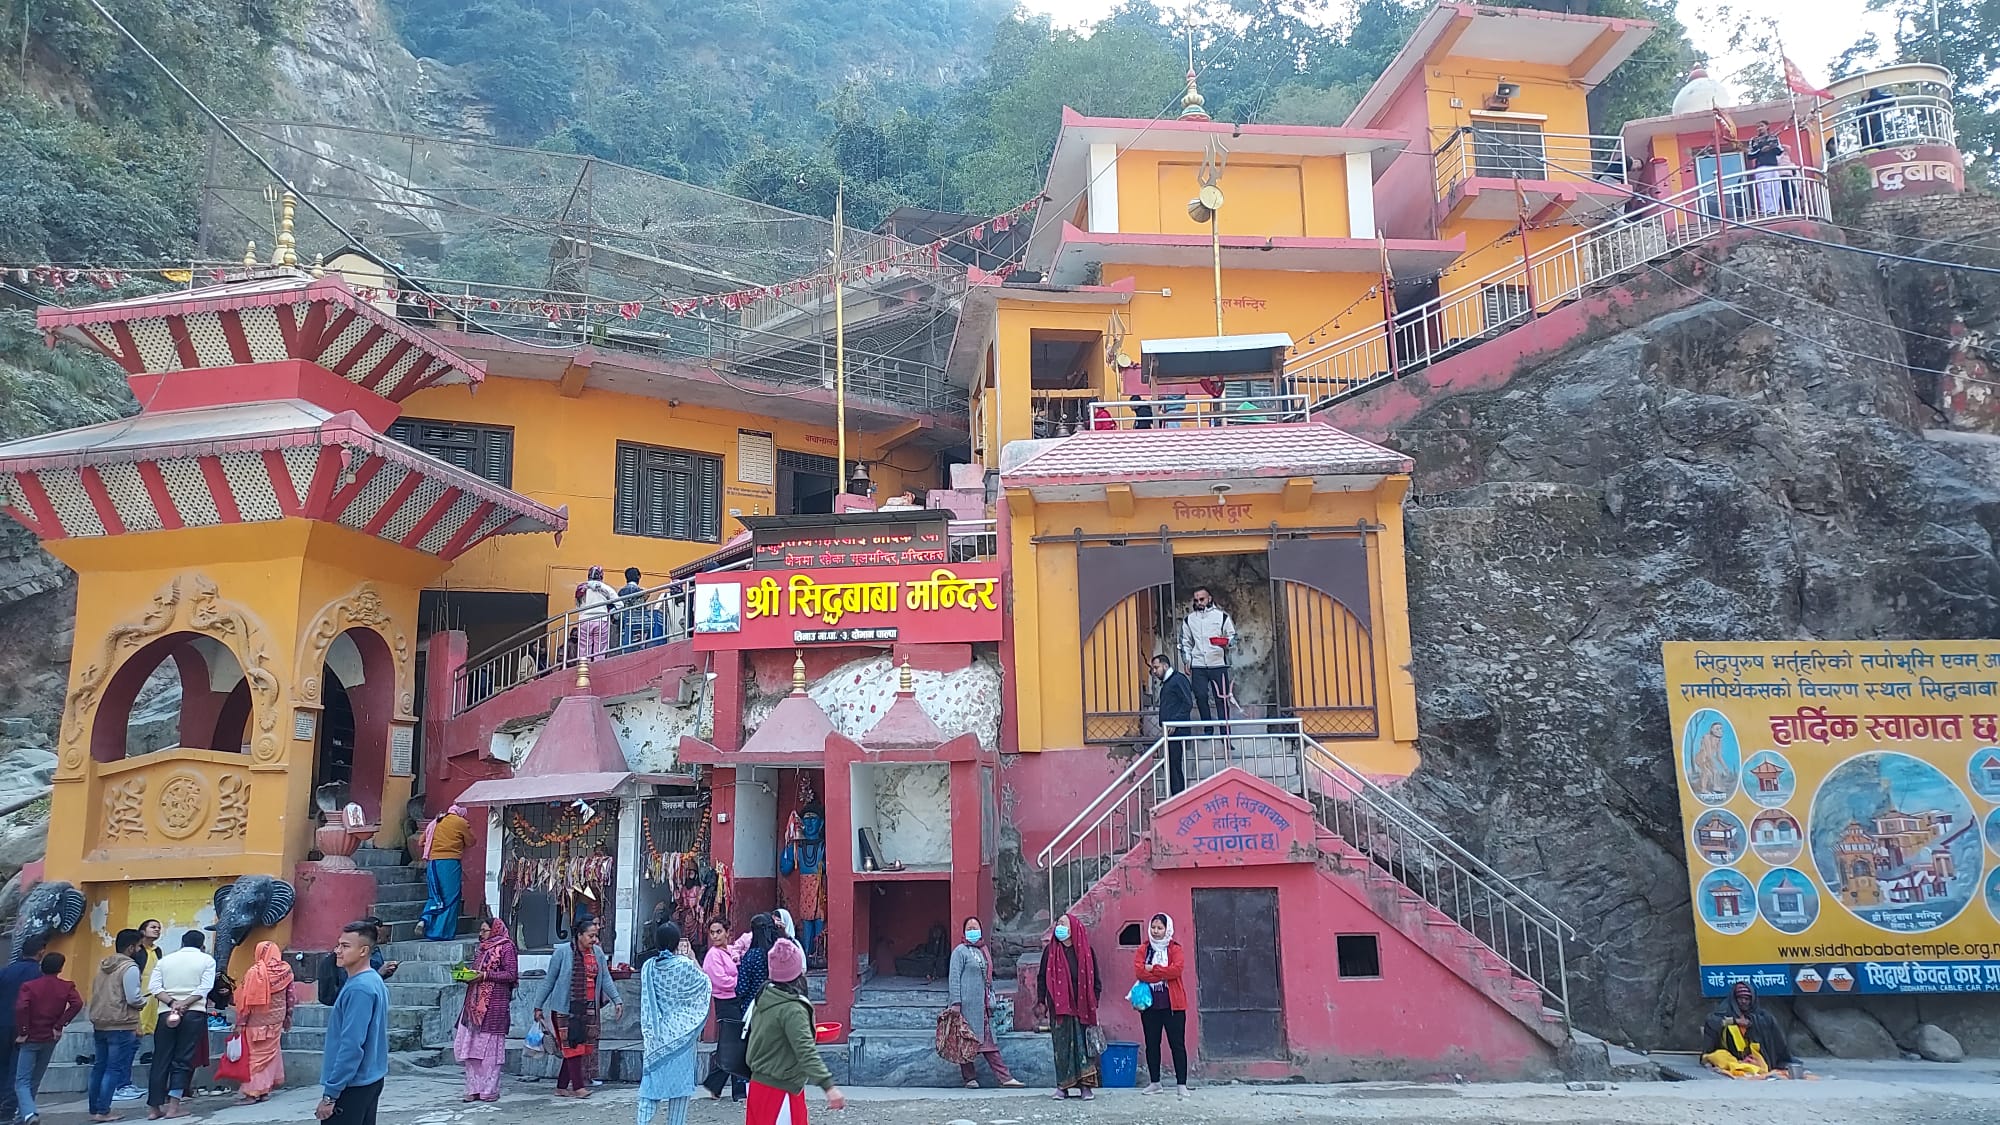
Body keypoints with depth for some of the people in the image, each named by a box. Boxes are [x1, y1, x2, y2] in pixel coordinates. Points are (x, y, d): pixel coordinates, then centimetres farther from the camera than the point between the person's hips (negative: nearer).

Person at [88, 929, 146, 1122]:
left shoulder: (103, 965, 12)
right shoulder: (129, 967, -14)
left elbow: (97, 993, 18)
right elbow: (133, 999, -19)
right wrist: (143, 1000, 3)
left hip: (99, 1024, 8)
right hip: (121, 1026, -8)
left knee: (99, 1067, 15)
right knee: (114, 1069, -3)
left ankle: (94, 1110, 21)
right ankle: (103, 1111, -3)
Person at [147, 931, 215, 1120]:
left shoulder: (164, 960, 12)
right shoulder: (207, 960, 4)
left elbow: (154, 987, 0)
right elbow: (204, 988, -8)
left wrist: (172, 1003, -8)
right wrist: (184, 1004, -10)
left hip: (166, 1013, 2)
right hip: (194, 1014, -2)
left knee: (161, 1061, 8)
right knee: (183, 1060, 1)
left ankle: (154, 1107, 10)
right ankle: (173, 1106, -4)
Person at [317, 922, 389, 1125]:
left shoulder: (359, 988, -20)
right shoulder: (375, 982, 10)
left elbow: (351, 1046, -23)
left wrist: (330, 1094, -20)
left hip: (352, 1085, -9)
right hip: (369, 1080, 9)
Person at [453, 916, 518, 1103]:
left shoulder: (506, 947, -4)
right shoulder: (483, 949, 19)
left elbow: (511, 974, -11)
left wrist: (485, 975, -15)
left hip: (494, 1004, -7)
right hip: (475, 1003, 7)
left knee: (490, 1045, -3)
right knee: (471, 1045, 4)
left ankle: (490, 1090, 4)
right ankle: (474, 1089, 10)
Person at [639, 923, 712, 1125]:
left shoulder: (649, 966, -3)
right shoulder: (685, 965, -15)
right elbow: (705, 983, 2)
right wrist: (693, 959, 5)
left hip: (655, 1033, 3)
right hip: (680, 1033, -3)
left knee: (652, 1077, 7)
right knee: (680, 1078, 7)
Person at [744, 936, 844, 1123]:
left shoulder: (763, 998, 2)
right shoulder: (792, 1009, -23)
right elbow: (807, 1053, -31)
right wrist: (829, 1086, -36)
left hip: (759, 1082, 8)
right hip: (779, 1092, -8)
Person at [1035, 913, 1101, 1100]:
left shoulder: (1085, 951, 3)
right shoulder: (1050, 951, 4)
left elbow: (1095, 979, 7)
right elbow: (1043, 978, 6)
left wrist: (1093, 1003, 1)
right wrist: (1041, 1002, 1)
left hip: (1081, 1006, 0)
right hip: (1059, 1007, 0)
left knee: (1083, 1044, -2)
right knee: (1062, 1046, 2)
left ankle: (1085, 1085, 3)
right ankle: (1062, 1086, 8)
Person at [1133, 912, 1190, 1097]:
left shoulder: (1175, 949, 1)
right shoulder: (1143, 950, 8)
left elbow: (1177, 969, -17)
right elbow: (1138, 971, -9)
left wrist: (1152, 969, -12)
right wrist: (1163, 975, -15)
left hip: (1172, 1004, -3)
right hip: (1149, 1004, 3)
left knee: (1177, 1044, -1)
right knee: (1152, 1044, 10)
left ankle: (1182, 1085, 2)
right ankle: (1155, 1083, 21)